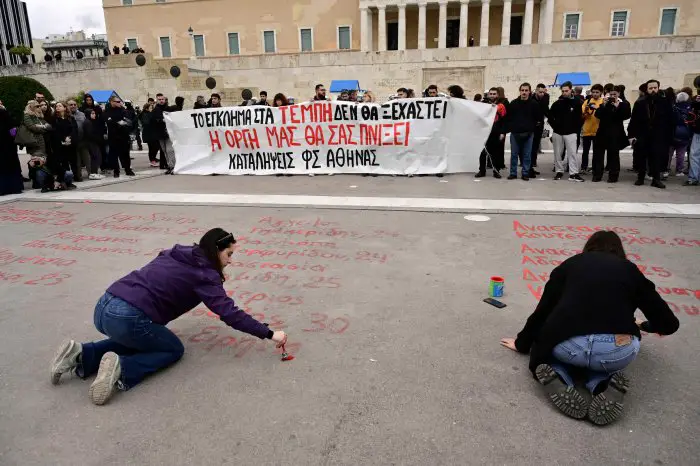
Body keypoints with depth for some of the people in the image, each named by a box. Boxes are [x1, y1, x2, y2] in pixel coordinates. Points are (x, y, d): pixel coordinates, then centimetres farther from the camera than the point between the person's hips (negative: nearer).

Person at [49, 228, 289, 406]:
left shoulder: (175, 256, 21)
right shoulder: (204, 274, -1)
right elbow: (230, 314, -6)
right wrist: (270, 334, -3)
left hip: (104, 307, 8)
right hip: (128, 318, -8)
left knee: (140, 339, 34)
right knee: (173, 349, 16)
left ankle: (82, 355, 15)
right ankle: (121, 368, -9)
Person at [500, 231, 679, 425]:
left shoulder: (570, 264, 22)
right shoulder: (630, 270, 23)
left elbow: (542, 311, 24)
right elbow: (669, 323, 26)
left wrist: (522, 343, 39)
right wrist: (644, 326, 49)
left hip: (568, 345, 0)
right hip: (619, 350, 1)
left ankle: (557, 381, 4)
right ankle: (606, 386, 5)